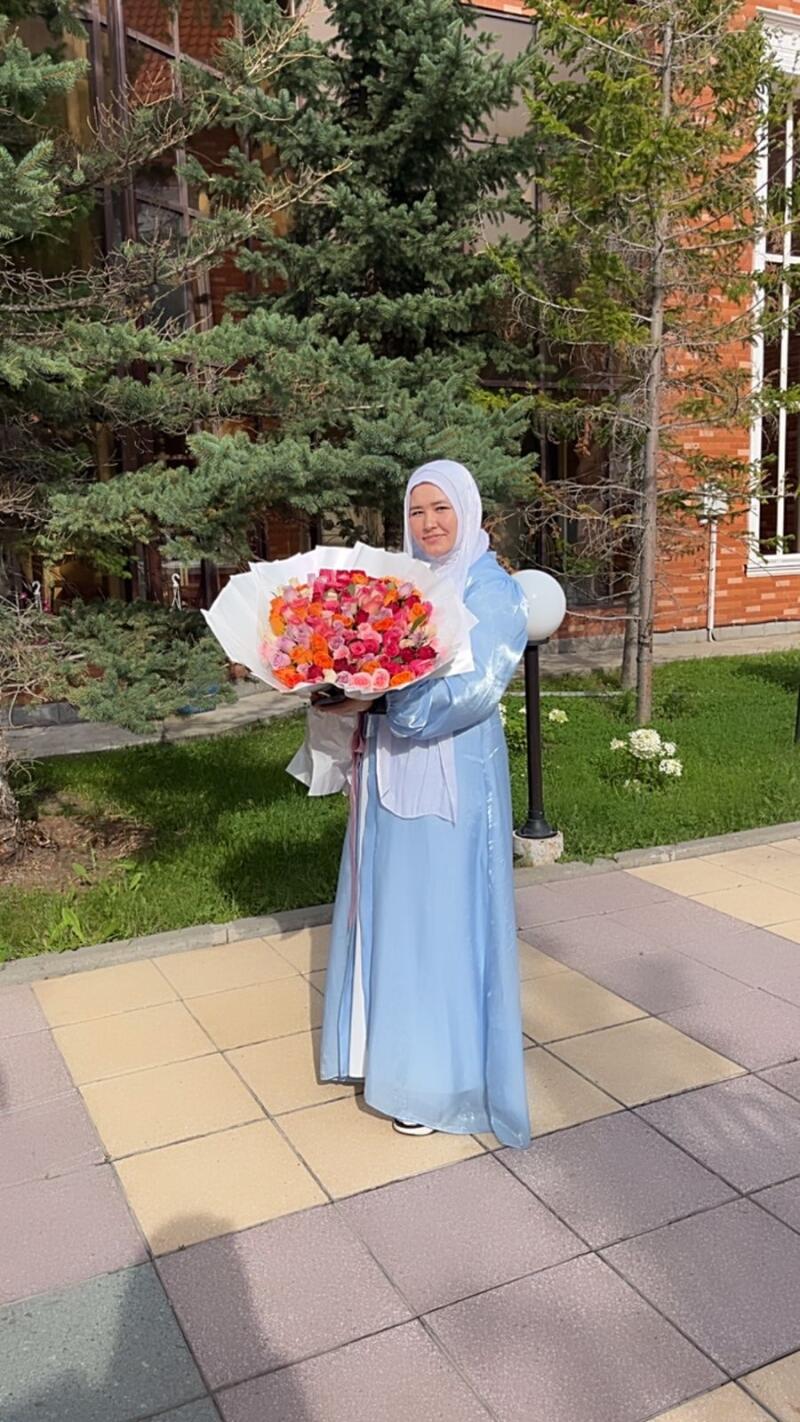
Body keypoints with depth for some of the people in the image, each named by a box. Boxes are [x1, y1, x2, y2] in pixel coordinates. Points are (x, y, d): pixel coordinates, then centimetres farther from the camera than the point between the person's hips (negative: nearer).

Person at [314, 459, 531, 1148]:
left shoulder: (494, 592, -8)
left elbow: (473, 687, -20)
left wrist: (373, 703, -26)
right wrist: (348, 699, -9)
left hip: (453, 783, -6)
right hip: (391, 775, 6)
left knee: (442, 918, 2)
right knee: (389, 909, 14)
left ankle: (441, 1077, 17)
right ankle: (391, 1045, 32)